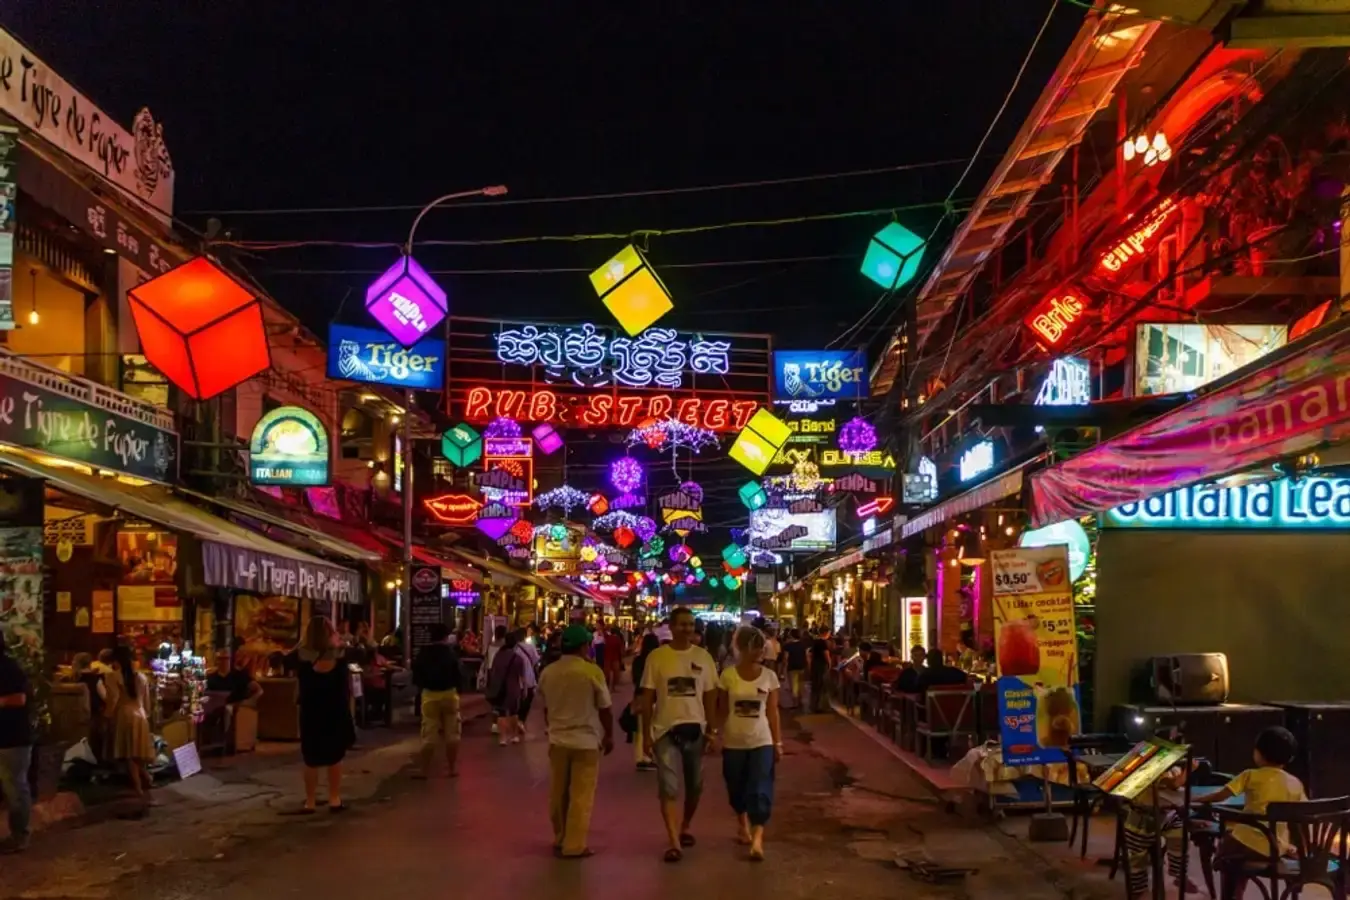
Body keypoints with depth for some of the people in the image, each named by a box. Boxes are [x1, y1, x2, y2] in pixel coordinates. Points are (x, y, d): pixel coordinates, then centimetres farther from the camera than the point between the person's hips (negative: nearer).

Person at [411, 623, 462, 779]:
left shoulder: (423, 653, -1)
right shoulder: (452, 652, -5)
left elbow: (416, 674, 1)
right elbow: (459, 672, -8)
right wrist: (457, 688, 6)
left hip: (429, 694, 1)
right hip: (449, 693, -1)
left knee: (429, 734, 4)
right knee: (452, 733, 7)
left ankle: (425, 770, 2)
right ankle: (453, 768, 10)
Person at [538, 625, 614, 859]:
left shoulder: (548, 672, 1)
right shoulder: (592, 671, -13)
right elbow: (605, 709, -7)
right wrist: (609, 736, 7)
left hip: (558, 740, 5)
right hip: (586, 741, -4)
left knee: (558, 794, 15)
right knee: (581, 795, 2)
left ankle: (559, 839, 27)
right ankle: (574, 846, 2)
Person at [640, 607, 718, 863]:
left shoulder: (703, 656, 1)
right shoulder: (657, 657, -5)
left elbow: (710, 696, 5)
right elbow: (648, 696, -1)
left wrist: (712, 730, 1)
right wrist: (647, 732, -4)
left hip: (695, 729, 3)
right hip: (666, 729, -3)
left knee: (695, 785, 15)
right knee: (669, 788, -7)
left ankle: (685, 828, 37)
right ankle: (674, 842, -7)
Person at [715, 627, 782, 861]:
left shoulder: (769, 676, -2)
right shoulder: (728, 675, -5)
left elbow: (772, 712, 2)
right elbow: (722, 711, 1)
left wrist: (778, 742, 1)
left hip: (761, 741, 0)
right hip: (734, 742, 0)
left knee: (760, 791, -10)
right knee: (737, 789, 14)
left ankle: (757, 839, -12)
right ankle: (743, 826, 37)